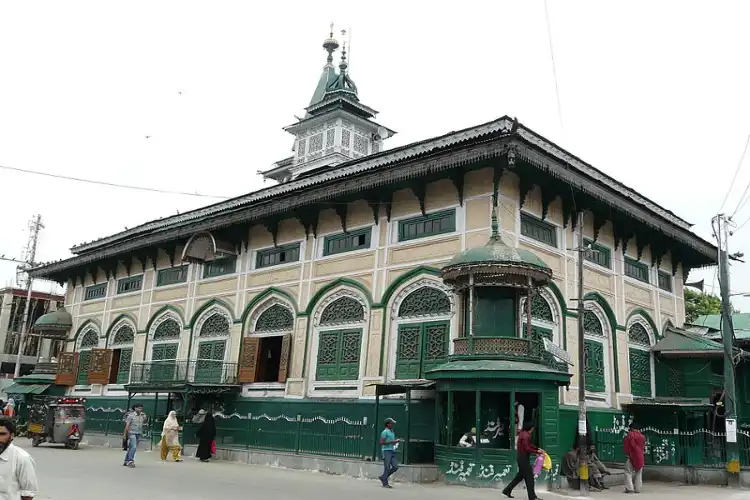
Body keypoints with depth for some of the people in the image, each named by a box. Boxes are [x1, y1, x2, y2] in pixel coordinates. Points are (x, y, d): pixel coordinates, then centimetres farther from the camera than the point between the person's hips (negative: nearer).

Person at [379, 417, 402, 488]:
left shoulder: (392, 432, 17)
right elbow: (381, 442, -16)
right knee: (387, 468, -5)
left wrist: (397, 441, 7)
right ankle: (385, 483, 5)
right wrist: (392, 441, -18)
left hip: (392, 451, 8)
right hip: (386, 451, -8)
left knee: (395, 466, 3)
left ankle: (383, 477, 18)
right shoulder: (385, 432, -9)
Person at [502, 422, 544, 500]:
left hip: (521, 457, 10)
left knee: (520, 475, 17)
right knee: (529, 477, -3)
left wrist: (538, 449, 9)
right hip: (523, 458, -10)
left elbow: (529, 445, 19)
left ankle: (507, 490, 21)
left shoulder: (523, 433, 13)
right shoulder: (526, 436, -19)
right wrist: (537, 452, -14)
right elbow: (527, 449, -22)